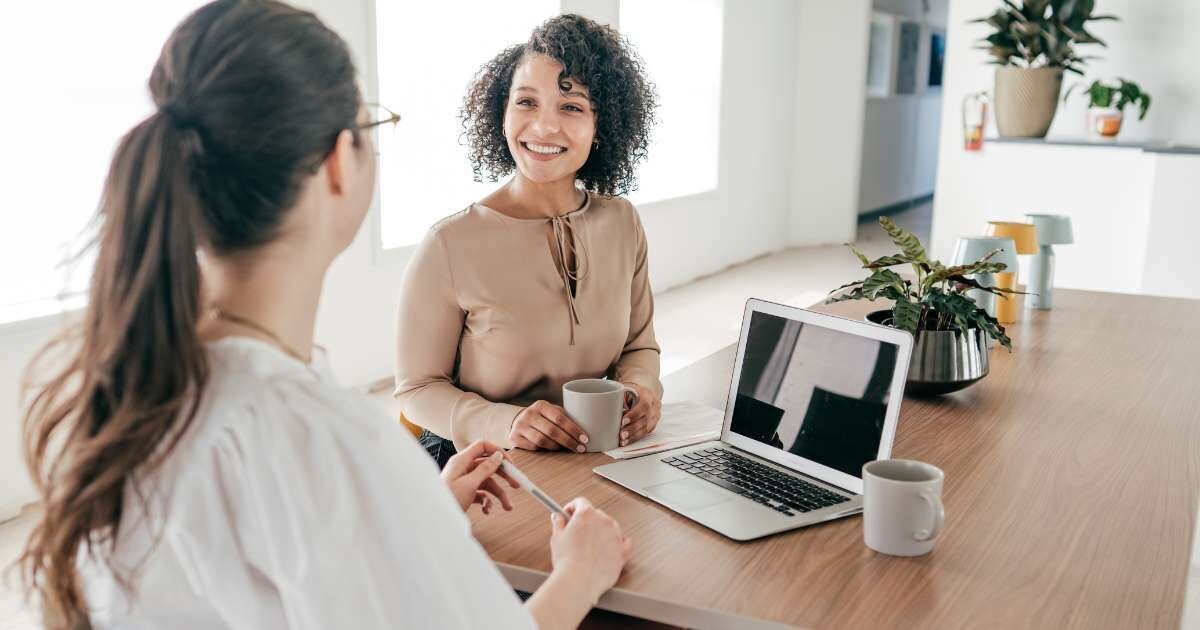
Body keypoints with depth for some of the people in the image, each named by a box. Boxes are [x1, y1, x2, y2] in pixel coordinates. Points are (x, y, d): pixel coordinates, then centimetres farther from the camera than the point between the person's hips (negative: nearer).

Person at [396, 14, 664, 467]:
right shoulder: (450, 245, -14)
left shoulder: (621, 222, 2)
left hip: (597, 459, 4)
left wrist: (642, 387, -9)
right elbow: (417, 387, -6)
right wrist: (502, 422, -24)